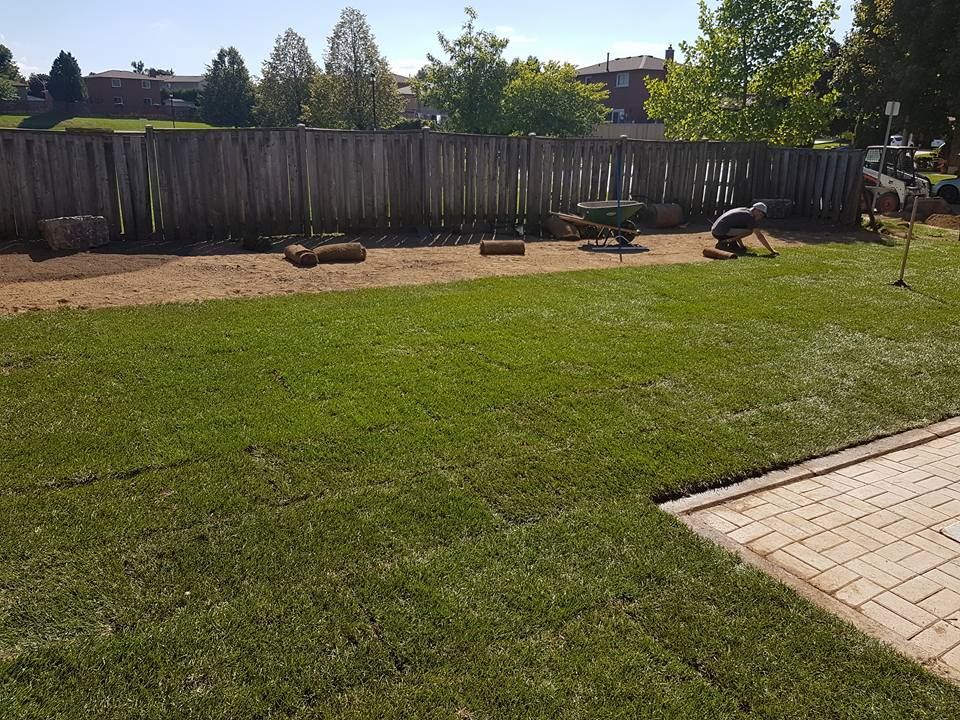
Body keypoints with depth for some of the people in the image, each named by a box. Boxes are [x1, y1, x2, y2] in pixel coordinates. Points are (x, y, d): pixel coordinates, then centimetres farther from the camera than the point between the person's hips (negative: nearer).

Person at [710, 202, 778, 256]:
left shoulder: (742, 211, 19)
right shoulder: (749, 216, -9)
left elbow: (738, 232, 31)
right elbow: (759, 236, -12)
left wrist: (742, 246, 36)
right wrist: (772, 251, -8)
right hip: (722, 232, -10)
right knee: (750, 231, -15)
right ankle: (725, 242, -14)